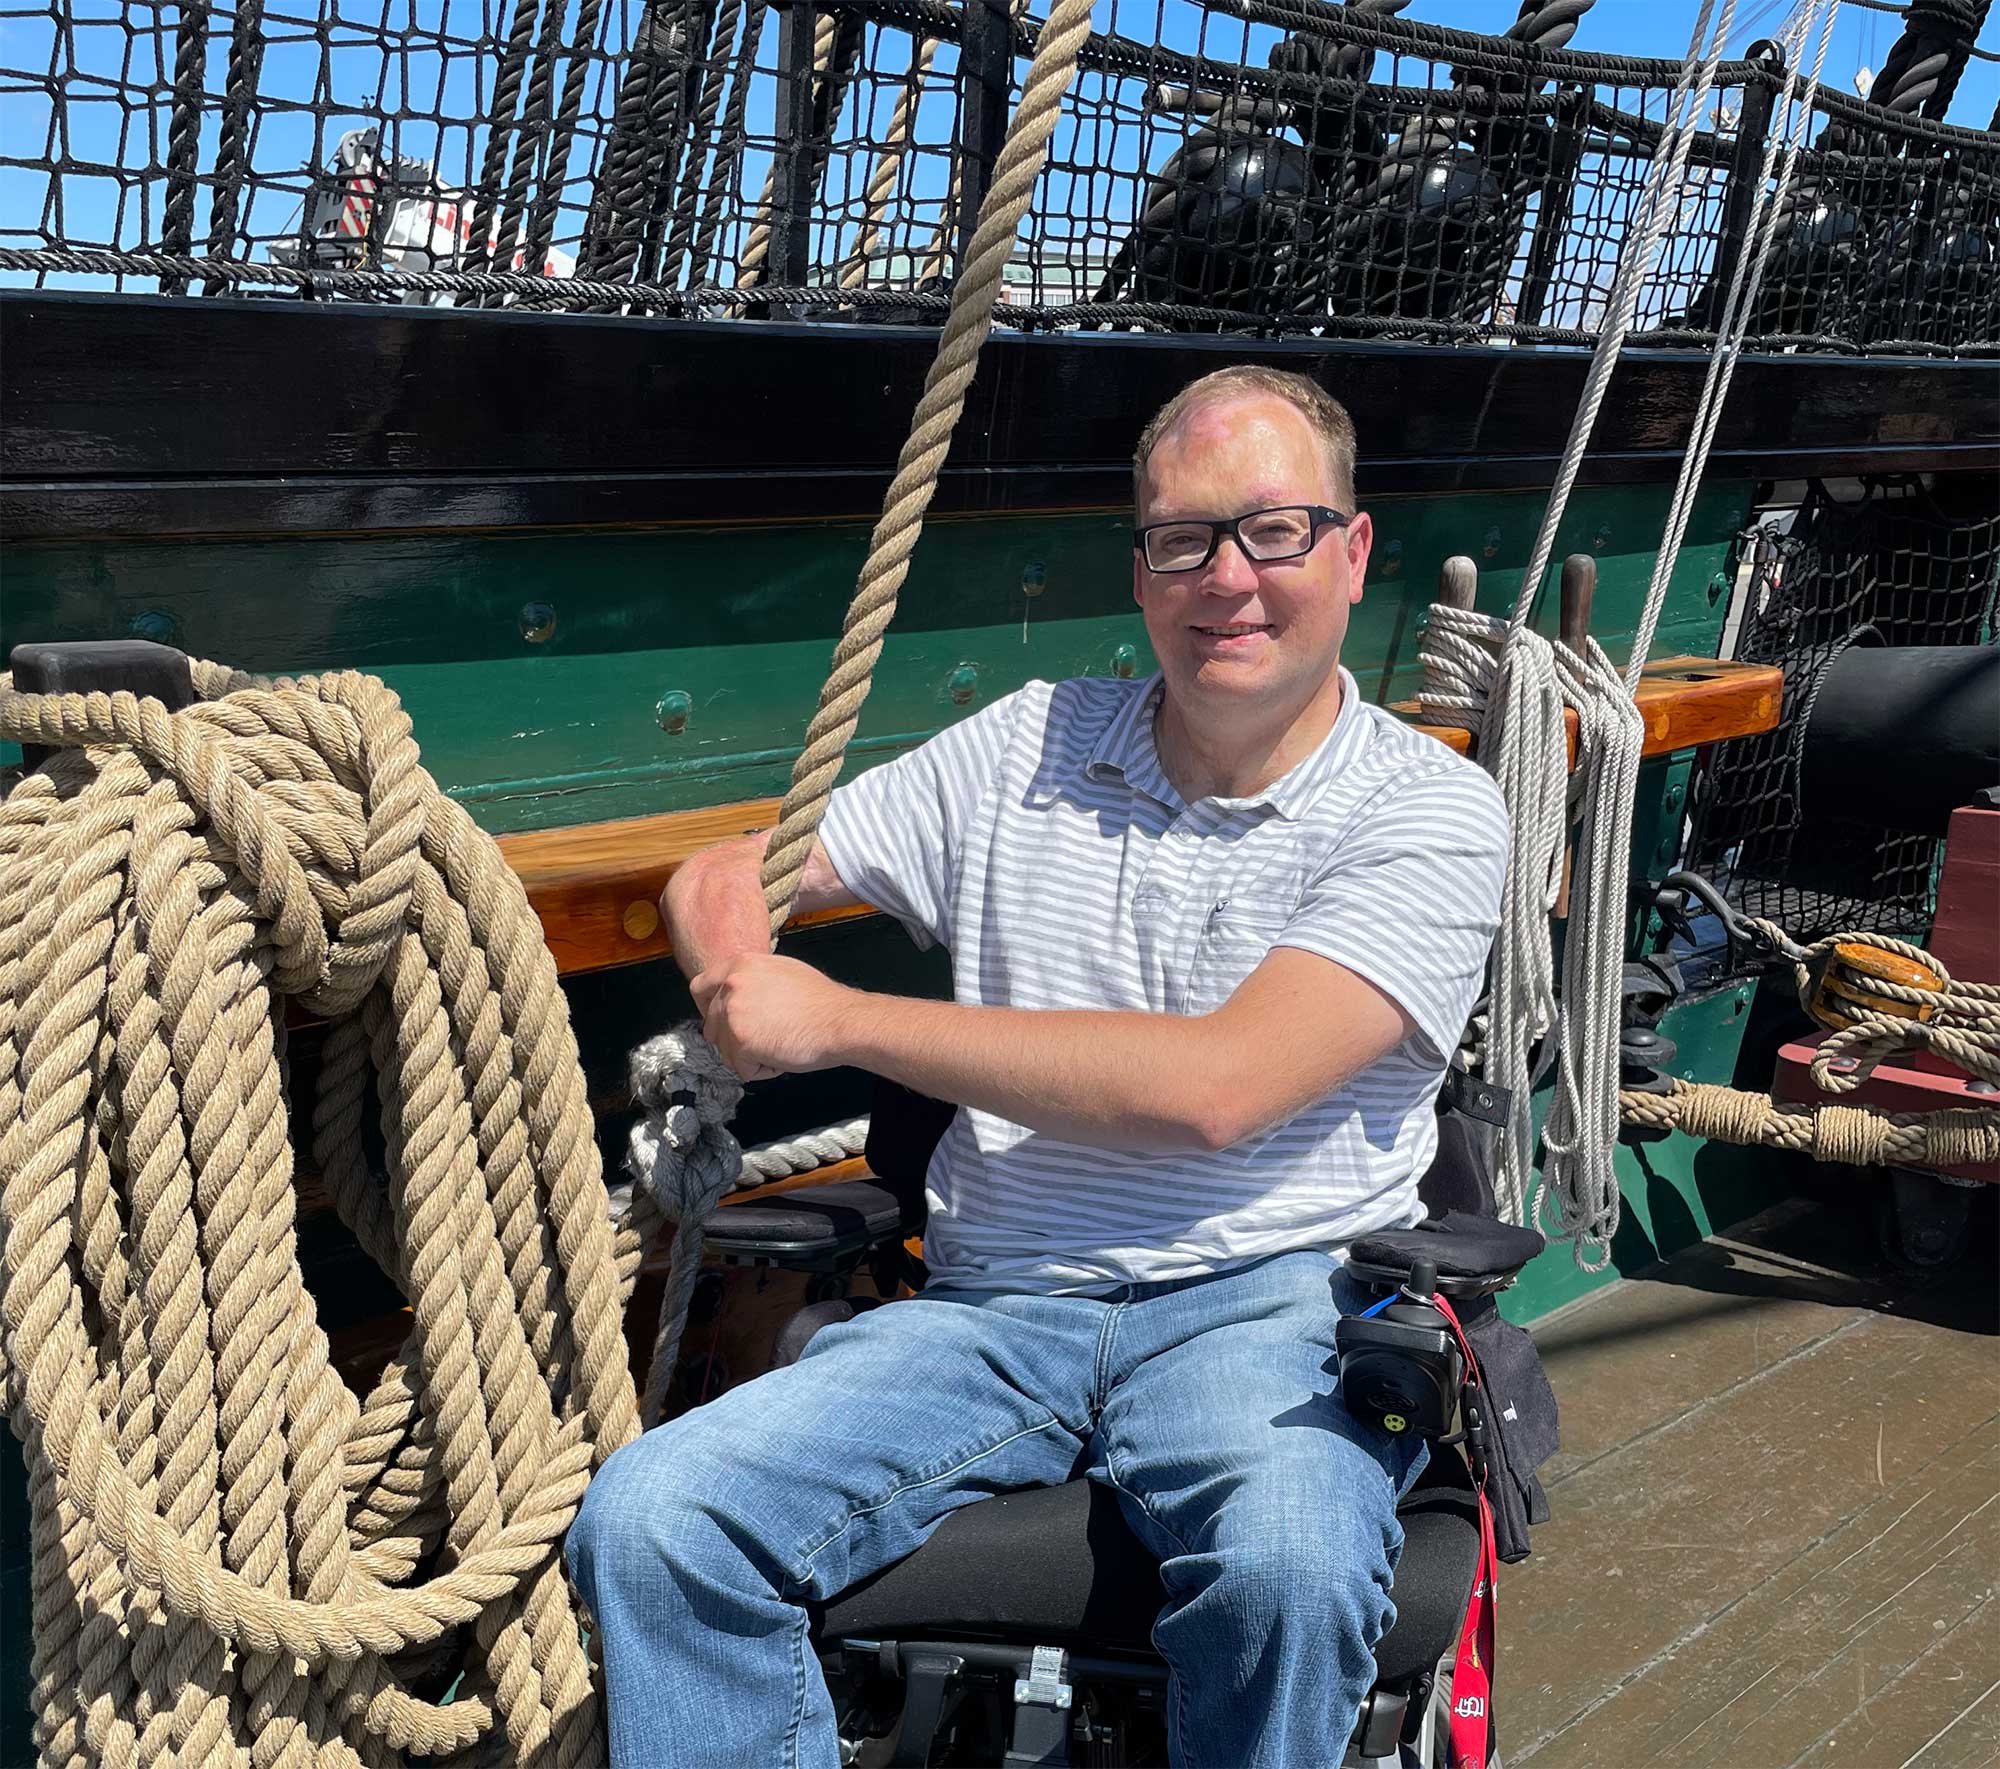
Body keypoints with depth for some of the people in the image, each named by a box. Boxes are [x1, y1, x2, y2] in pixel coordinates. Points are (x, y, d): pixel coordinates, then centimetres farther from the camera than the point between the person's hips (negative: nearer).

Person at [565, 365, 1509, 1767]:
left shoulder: (1432, 811, -1)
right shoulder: (1028, 747, 13)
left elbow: (1214, 1088, -14)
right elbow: (728, 873, 19)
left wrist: (839, 1020, -11)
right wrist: (739, 982, -8)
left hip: (1271, 1303, -3)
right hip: (991, 1314, 3)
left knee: (1290, 1565, -37)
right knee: (650, 1522, -22)